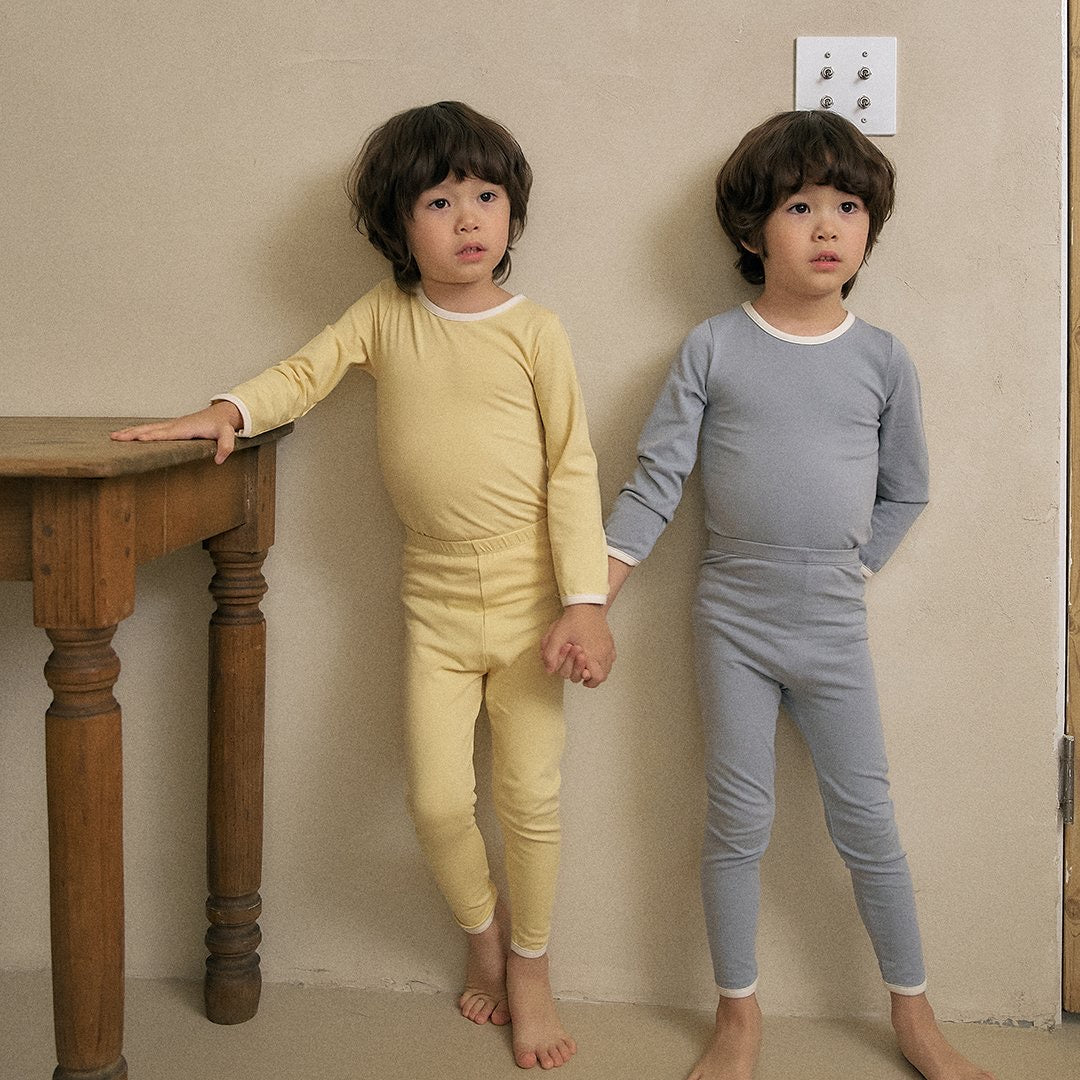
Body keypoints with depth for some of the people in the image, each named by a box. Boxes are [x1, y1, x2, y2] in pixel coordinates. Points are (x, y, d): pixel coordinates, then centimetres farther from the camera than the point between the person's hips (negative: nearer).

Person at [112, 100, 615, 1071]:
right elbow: (307, 373, 10)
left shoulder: (533, 330, -7)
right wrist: (229, 412, -11)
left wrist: (585, 601, -13)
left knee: (530, 796, 3)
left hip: (530, 598, -2)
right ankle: (481, 929, 29)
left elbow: (573, 467, -7)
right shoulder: (385, 314, 1)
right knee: (436, 798, -1)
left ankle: (530, 966, 26)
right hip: (435, 599, 2)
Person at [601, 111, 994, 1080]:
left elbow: (906, 491, 11)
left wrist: (851, 570, 2)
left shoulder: (882, 361, 0)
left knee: (866, 821, 8)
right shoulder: (712, 349, -4)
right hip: (733, 624, -1)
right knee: (738, 824, 7)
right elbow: (656, 482, -5)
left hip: (834, 629, 1)